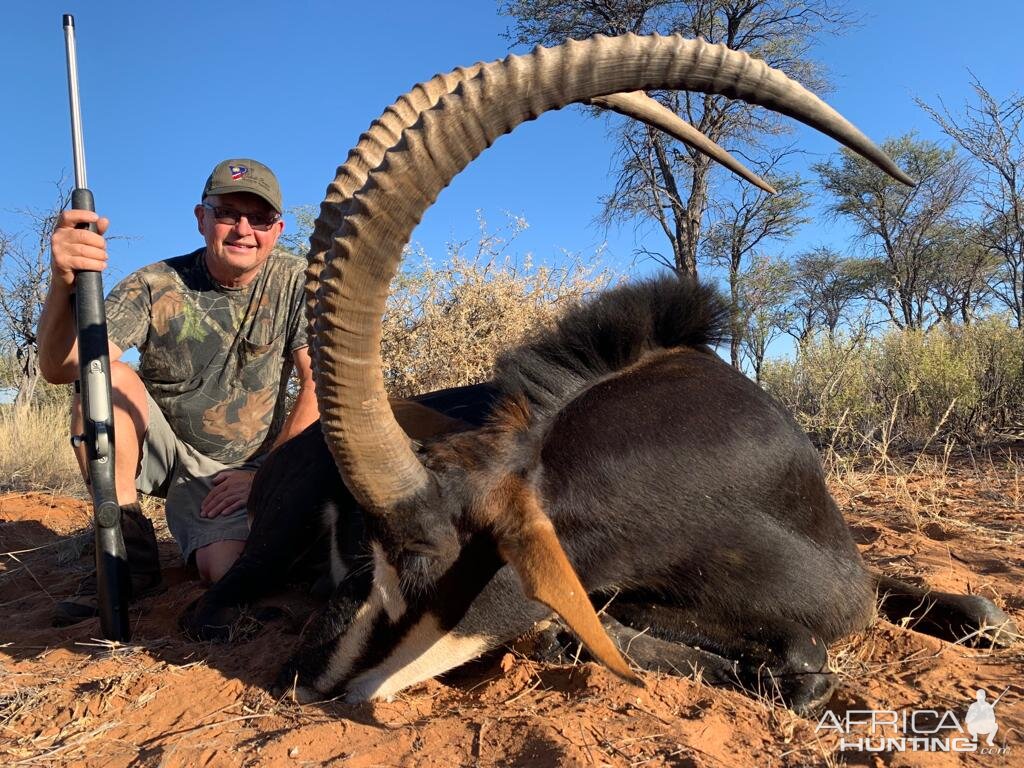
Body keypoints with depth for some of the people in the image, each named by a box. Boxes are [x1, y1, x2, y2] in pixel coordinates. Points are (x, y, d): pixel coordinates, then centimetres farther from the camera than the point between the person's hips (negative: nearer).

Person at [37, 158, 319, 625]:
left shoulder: (293, 282, -8)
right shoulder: (154, 288, -11)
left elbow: (319, 385, -11)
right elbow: (60, 368, -23)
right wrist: (63, 284, -43)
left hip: (237, 471, -1)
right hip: (165, 451, 1)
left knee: (227, 570, -26)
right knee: (107, 377, -26)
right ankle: (128, 548, -14)